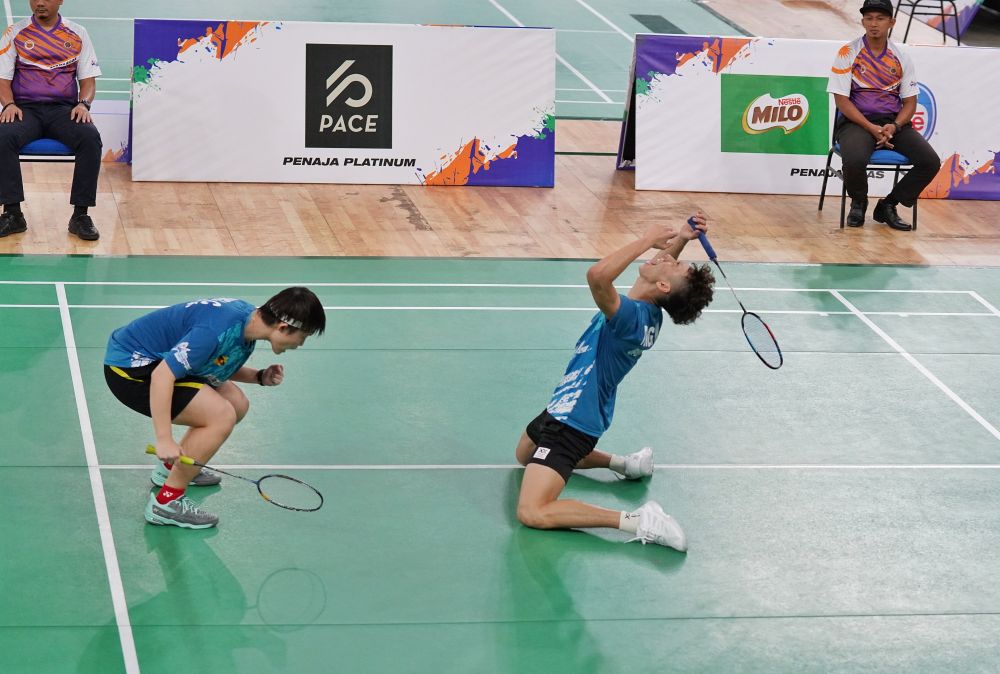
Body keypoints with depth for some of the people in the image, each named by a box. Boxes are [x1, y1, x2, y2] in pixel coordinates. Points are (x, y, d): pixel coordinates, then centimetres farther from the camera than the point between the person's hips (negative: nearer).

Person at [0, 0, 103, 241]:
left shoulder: (77, 34, 11)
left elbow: (88, 78, 10)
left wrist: (84, 103, -11)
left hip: (64, 109, 0)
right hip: (26, 108, 0)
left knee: (91, 138, -32)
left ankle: (80, 215, -25)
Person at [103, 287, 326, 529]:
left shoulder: (250, 319, -1)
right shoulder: (219, 330, -32)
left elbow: (220, 368, 16)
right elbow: (162, 375, -34)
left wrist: (259, 376, -2)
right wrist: (164, 440, -34)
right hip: (129, 367, -10)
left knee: (237, 404, 11)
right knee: (222, 416, -20)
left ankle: (171, 467, 24)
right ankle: (166, 502, -11)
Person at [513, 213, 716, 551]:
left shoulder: (633, 317, -31)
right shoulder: (649, 313, -5)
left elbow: (597, 275, -48)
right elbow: (663, 263, 15)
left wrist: (647, 240, -34)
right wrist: (681, 239, -8)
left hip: (571, 422, -10)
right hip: (563, 410, 10)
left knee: (532, 513, -22)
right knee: (525, 457, 37)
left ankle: (637, 521, -21)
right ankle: (623, 463, 28)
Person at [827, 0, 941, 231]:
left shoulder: (901, 58, 6)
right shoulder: (848, 54, -3)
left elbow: (910, 102, 8)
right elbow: (842, 100, -7)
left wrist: (894, 127, -13)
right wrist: (871, 128, -17)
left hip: (894, 122, 4)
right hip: (856, 121, -4)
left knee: (931, 162, -17)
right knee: (854, 160, -36)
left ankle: (887, 206, 3)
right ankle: (858, 203, 0)